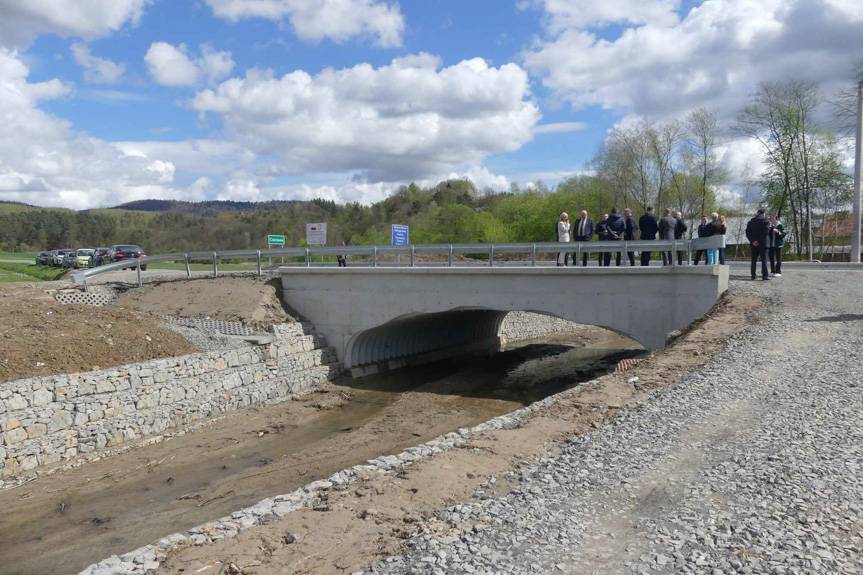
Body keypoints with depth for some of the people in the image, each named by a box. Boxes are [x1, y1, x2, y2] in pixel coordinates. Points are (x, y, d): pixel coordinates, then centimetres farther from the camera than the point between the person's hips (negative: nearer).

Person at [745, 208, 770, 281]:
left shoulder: (751, 222, 10)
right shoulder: (765, 221, -2)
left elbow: (747, 233, 1)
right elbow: (765, 232, -15)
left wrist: (752, 241, -7)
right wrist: (759, 241, -14)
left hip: (753, 244, 4)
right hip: (762, 243, -4)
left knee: (754, 260, 9)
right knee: (764, 260, -2)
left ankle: (753, 275, 7)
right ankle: (765, 275, -8)